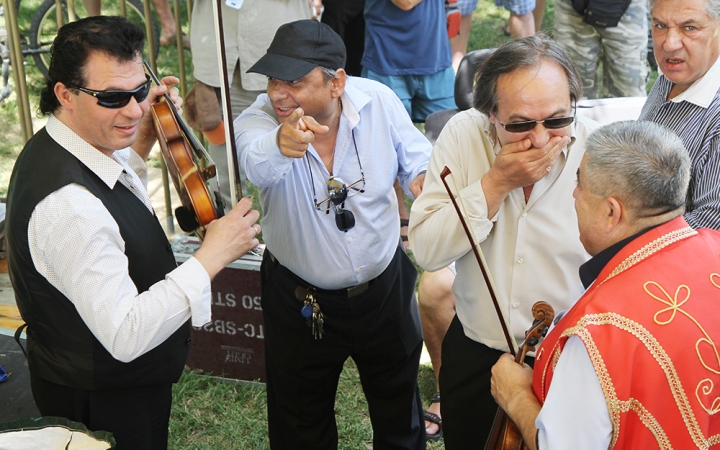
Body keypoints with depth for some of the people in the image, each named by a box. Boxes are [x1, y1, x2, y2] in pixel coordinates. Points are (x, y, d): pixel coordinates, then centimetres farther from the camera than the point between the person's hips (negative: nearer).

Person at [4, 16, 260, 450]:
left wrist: (141, 142, 6)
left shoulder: (62, 149, -4)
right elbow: (125, 336, -37)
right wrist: (212, 257, -34)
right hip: (106, 407, -10)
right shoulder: (67, 205, -36)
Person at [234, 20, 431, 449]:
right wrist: (281, 143, -69)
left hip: (386, 287, 2)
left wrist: (424, 181, -22)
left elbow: (417, 160, 1)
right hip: (300, 300, -1)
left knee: (400, 412, 23)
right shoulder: (256, 121, -22)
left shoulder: (379, 100, -16)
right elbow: (258, 164, -47)